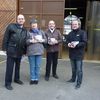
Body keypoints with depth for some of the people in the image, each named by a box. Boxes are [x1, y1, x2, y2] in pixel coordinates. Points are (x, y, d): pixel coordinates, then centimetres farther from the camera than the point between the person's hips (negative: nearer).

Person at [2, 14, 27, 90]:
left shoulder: (24, 30, 12)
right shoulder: (11, 26, -4)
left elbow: (25, 41, 14)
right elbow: (6, 38, -6)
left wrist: (24, 50, 10)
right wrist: (5, 48, -10)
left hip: (20, 52, 5)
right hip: (11, 50, -5)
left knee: (18, 66, 18)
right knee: (10, 67, 0)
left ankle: (17, 79, 36)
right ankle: (8, 83, 11)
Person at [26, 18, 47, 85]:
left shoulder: (41, 32, 10)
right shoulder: (28, 32, 1)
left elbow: (45, 39, 12)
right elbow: (25, 41, -3)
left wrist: (41, 40, -7)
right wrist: (31, 41, -17)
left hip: (39, 51, 2)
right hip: (31, 51, -2)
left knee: (38, 66, 6)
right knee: (32, 66, 6)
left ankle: (36, 78, 18)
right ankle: (32, 79, 18)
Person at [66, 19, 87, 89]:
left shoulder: (83, 32, -7)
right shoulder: (70, 33, 12)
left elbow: (84, 42, -14)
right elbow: (67, 41, 16)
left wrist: (76, 45, -25)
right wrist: (68, 44, -7)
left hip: (79, 54, -5)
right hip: (72, 54, 6)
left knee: (79, 69, -2)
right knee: (73, 69, 18)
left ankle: (79, 83, 7)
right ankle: (73, 79, 34)